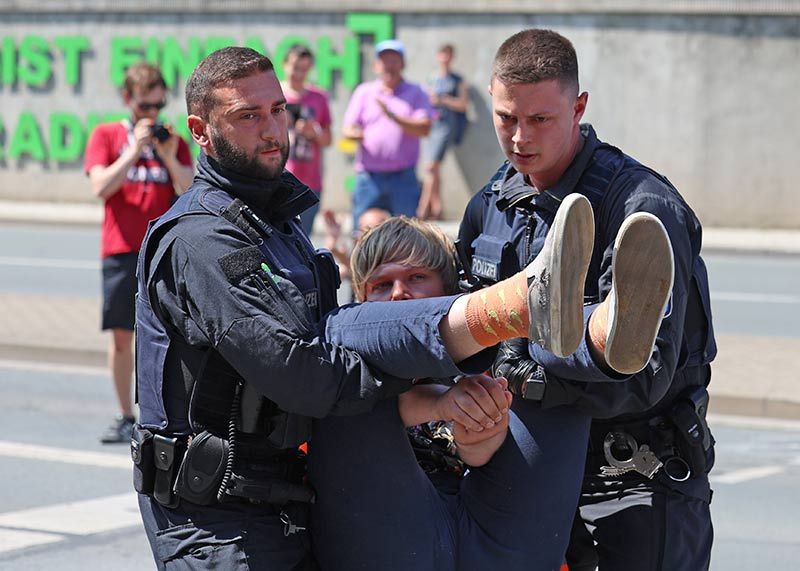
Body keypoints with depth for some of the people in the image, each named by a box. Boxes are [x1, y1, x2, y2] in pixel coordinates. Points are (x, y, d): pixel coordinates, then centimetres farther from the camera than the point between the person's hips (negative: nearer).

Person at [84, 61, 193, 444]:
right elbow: (101, 189, -7)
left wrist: (169, 158, -11)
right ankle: (126, 417, 11)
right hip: (121, 250, 0)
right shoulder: (106, 136, 6)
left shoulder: (173, 142, 10)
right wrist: (134, 151, -12)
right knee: (121, 334, 2)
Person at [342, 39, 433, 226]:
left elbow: (424, 129, -4)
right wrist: (354, 133, -19)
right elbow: (348, 129, 6)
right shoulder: (364, 92, 14)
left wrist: (393, 117, -18)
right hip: (369, 176, 1)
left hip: (403, 178, -1)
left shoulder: (415, 93, 10)